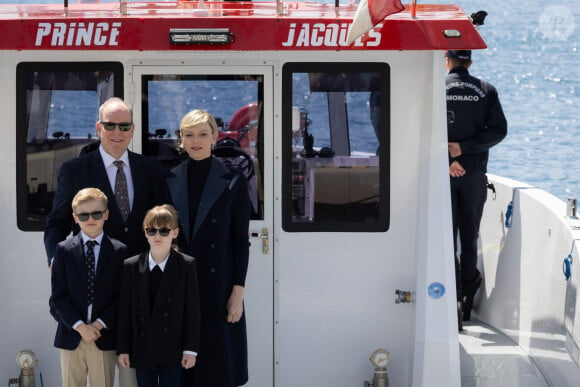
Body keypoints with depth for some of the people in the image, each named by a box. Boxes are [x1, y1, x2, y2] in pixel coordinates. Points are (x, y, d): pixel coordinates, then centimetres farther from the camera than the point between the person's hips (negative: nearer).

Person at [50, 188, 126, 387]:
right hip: (71, 336, 1)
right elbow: (58, 296, -1)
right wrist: (80, 326, -11)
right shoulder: (64, 250, 3)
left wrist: (100, 324, -11)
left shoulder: (119, 251, 2)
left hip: (104, 337, 0)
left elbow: (121, 296, 0)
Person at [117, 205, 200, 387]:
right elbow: (125, 310, 3)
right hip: (142, 349, 2)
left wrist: (190, 349, -6)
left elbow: (192, 310, -3)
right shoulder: (131, 266, 2)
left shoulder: (186, 265, -3)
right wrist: (123, 349, 0)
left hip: (172, 350, -2)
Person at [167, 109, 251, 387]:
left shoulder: (232, 182, -2)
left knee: (217, 363, 1)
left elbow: (241, 241, -2)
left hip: (218, 286, -2)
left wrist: (238, 292, -8)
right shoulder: (169, 181, 6)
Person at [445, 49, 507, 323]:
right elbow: (498, 130, -5)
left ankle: (454, 298, -9)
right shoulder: (486, 91, 3)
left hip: (443, 175, -2)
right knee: (470, 237, 13)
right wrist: (464, 147, -10)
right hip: (475, 174, 2)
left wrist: (447, 160, -15)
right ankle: (468, 297, 19)